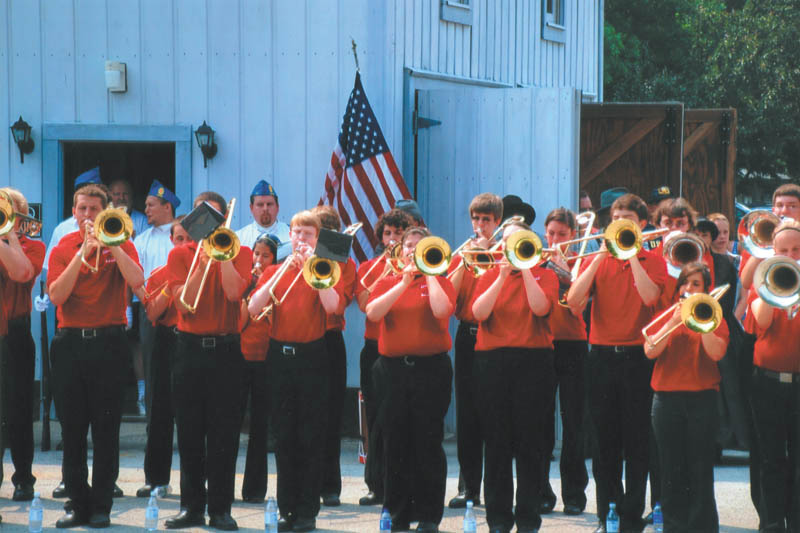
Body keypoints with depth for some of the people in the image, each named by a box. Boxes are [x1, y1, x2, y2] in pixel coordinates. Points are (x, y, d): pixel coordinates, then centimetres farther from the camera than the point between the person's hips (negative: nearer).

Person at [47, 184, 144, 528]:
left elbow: (137, 281, -13)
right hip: (70, 342, 2)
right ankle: (77, 503, 10)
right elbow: (56, 295, -8)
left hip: (108, 342, -2)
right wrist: (83, 253, -14)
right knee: (71, 427, 3)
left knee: (106, 428, 0)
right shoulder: (63, 247, 7)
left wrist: (111, 244, -16)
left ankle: (101, 506, 5)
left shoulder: (120, 244, 5)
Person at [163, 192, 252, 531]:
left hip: (226, 350, -1)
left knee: (224, 433, -1)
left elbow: (234, 293, -13)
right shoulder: (180, 254, 6)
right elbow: (183, 302, -7)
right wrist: (202, 262, -15)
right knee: (190, 432, 4)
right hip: (190, 349, 1)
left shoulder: (240, 253, 5)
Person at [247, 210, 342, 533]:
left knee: (311, 437, -1)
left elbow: (332, 306, -16)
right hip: (280, 357, 3)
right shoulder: (275, 272, 10)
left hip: (312, 357, -3)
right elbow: (253, 309, -5)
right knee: (284, 436, 6)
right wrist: (284, 270, -12)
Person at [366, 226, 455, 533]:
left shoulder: (440, 282, 5)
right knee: (395, 443, 5)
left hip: (431, 367, -2)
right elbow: (372, 313, -8)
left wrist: (429, 273, -8)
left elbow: (441, 310, -17)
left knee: (428, 443, -3)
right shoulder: (388, 282, 11)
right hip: (393, 368, 3)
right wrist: (403, 282, -12)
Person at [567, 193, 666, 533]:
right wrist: (602, 255, -10)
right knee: (605, 441, 6)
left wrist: (631, 253, -14)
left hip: (637, 356, -2)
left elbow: (650, 296, -16)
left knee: (636, 441, -1)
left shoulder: (653, 261, 4)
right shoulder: (597, 261, 9)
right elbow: (573, 300, -7)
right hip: (602, 357, 2)